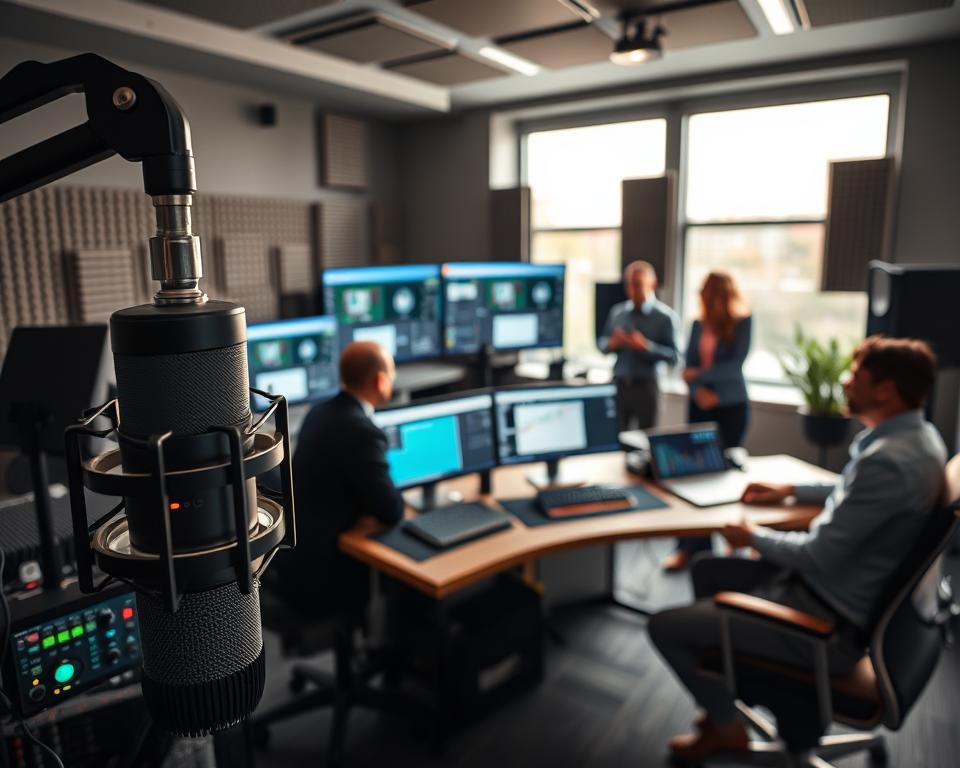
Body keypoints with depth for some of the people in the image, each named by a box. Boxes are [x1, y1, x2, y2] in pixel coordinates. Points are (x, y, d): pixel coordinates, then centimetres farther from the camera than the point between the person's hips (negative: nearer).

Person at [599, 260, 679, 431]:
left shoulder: (665, 316, -5)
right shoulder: (617, 312, 7)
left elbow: (674, 356, -10)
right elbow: (602, 344, 14)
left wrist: (646, 346, -22)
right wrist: (612, 343, -9)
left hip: (646, 386, -3)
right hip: (619, 385, 4)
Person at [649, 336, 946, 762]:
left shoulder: (890, 459, -30)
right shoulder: (916, 435, 3)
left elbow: (818, 556, -26)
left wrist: (756, 537, -9)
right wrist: (789, 491, 20)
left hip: (829, 619, -10)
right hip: (841, 586, 10)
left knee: (665, 627, -7)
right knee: (707, 570, 22)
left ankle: (727, 727, 19)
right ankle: (722, 697, 32)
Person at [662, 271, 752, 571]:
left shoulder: (742, 322, -5)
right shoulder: (698, 324, 6)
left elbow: (736, 365, -12)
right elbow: (689, 366, 3)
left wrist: (700, 375, -11)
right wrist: (698, 391, -14)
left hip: (731, 407, -4)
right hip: (700, 406, 4)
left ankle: (695, 546, 13)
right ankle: (691, 545, 11)